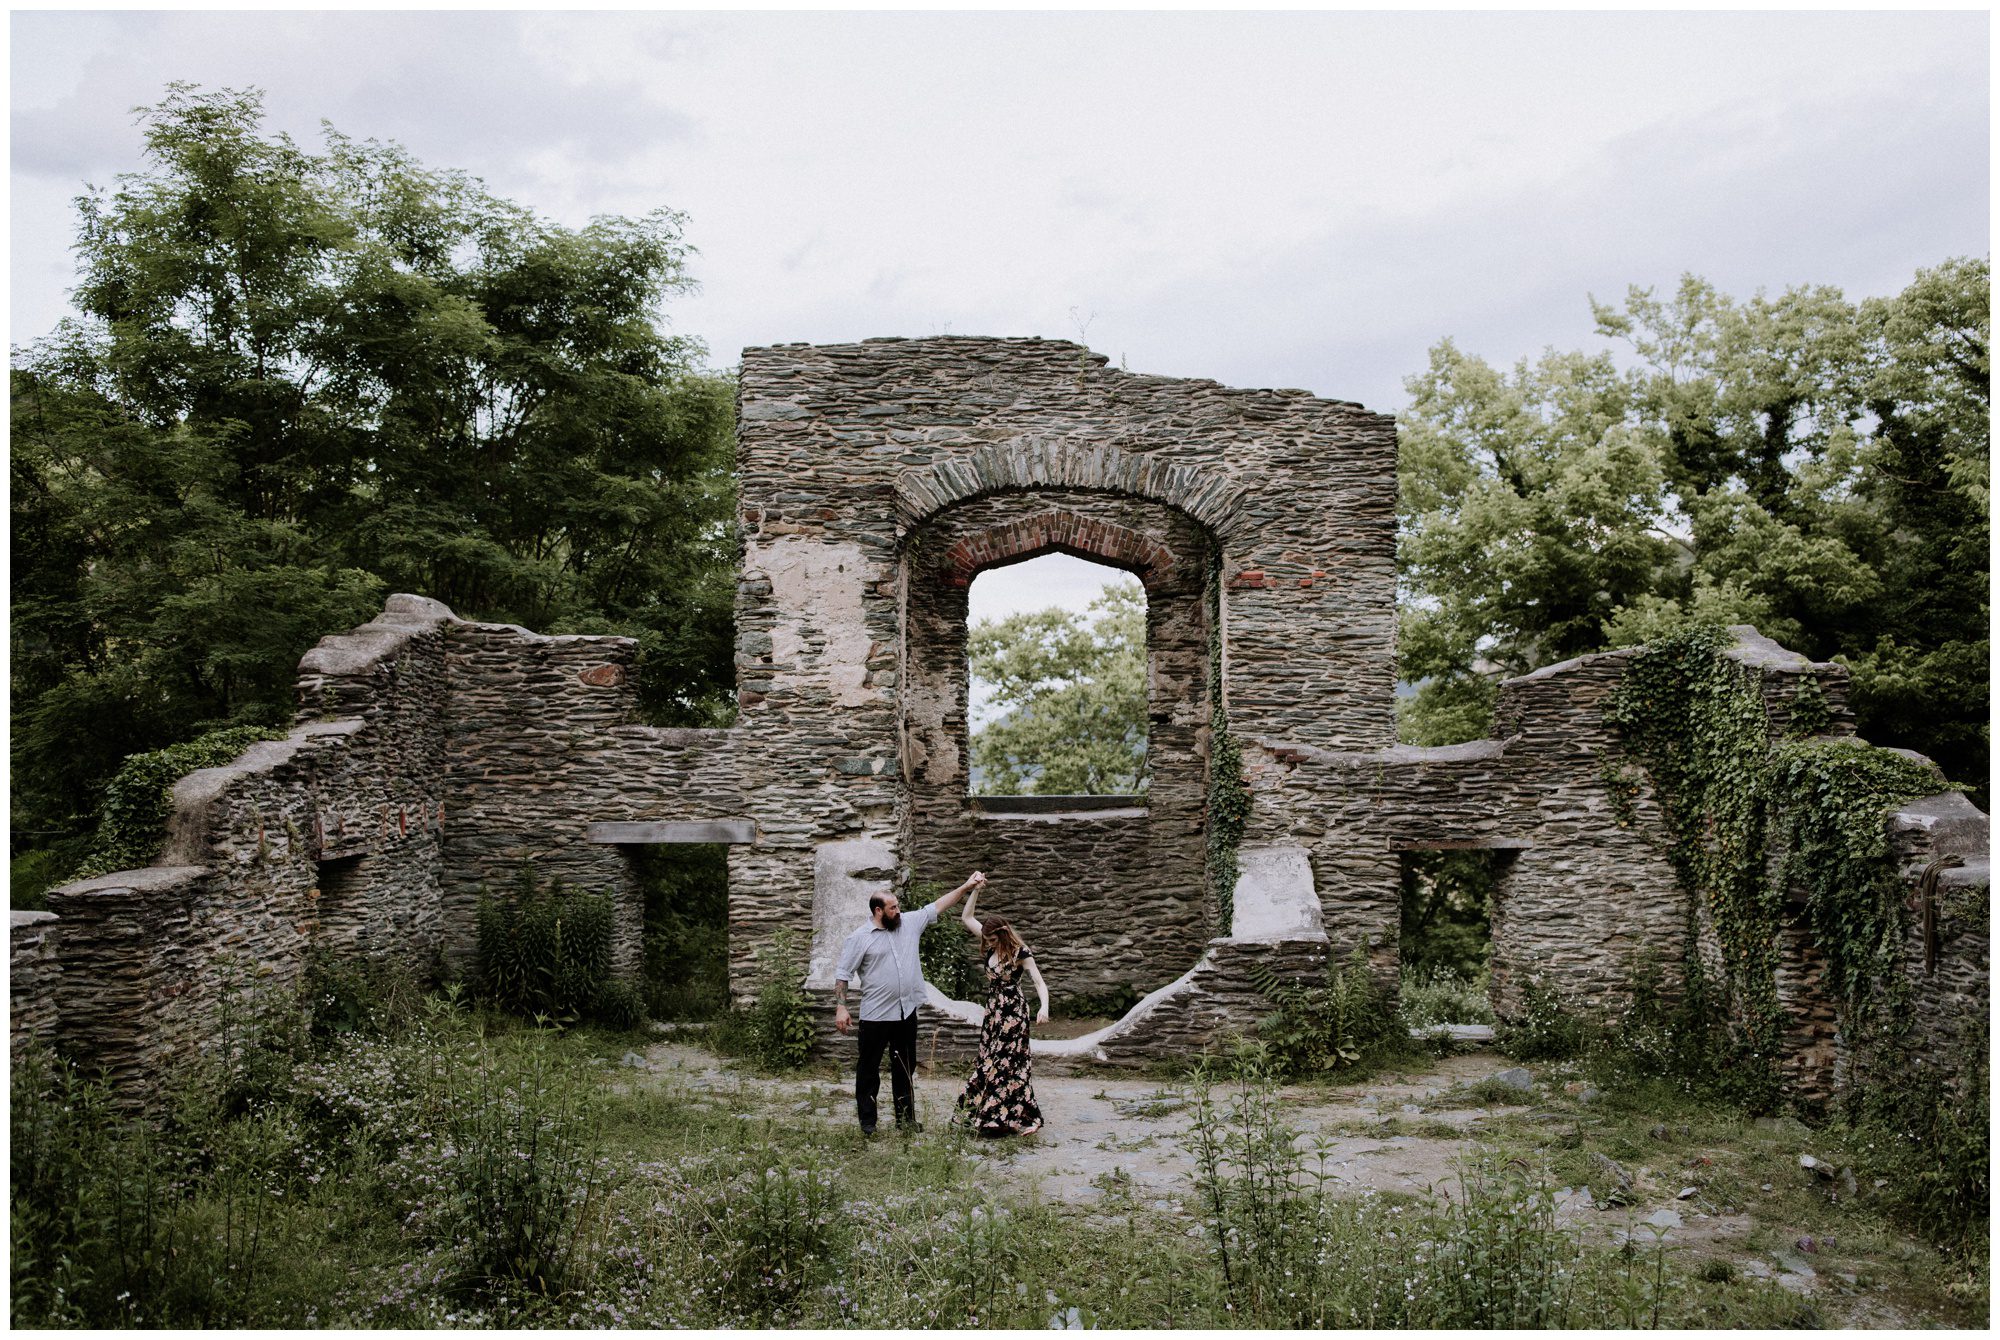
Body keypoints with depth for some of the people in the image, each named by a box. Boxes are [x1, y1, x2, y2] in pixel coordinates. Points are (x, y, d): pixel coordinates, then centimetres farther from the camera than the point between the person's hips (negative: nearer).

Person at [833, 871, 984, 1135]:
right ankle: (867, 1122, 14)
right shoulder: (860, 937, -9)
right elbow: (842, 974, -7)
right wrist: (841, 1007, -13)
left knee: (905, 1068, 13)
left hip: (906, 1012, 5)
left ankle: (906, 1119, 22)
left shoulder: (910, 923, 6)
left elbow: (937, 906, 11)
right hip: (876, 1015, -5)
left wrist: (966, 887, 7)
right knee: (869, 1068, 4)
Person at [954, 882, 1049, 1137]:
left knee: (1007, 1064, -9)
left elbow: (1039, 982, -19)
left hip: (1013, 1012, -7)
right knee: (989, 1063, 10)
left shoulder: (1020, 952, -14)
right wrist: (975, 889, 1)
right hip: (993, 1010, 7)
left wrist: (1044, 1007, -36)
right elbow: (967, 918, 9)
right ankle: (988, 1115, 18)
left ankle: (1025, 1118, -5)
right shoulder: (991, 947, 4)